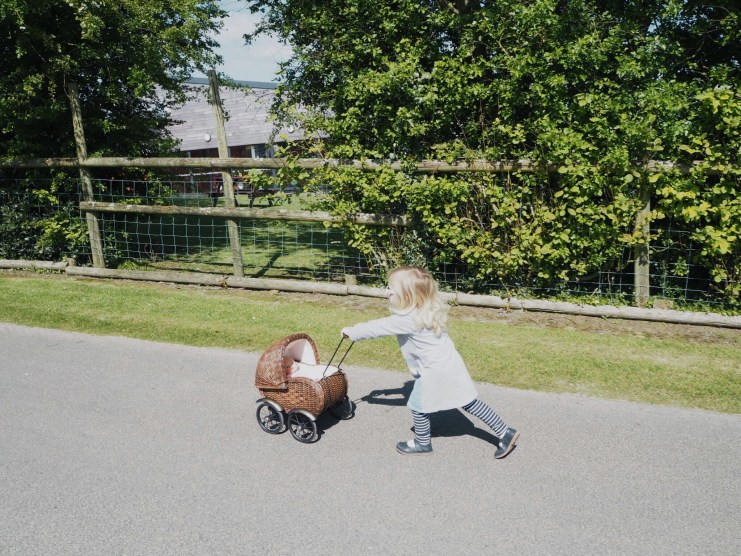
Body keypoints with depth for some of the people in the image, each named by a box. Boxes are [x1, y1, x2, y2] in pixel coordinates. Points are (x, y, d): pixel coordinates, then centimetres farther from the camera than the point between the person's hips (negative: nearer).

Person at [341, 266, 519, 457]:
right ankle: (506, 433, 18)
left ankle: (422, 443, 32)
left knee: (418, 405, 12)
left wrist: (352, 332, 2)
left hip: (435, 371, -9)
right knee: (469, 402, 14)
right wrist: (359, 329, 18)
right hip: (450, 365, 9)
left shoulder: (407, 320, -23)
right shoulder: (424, 311, 5)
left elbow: (378, 328, -13)